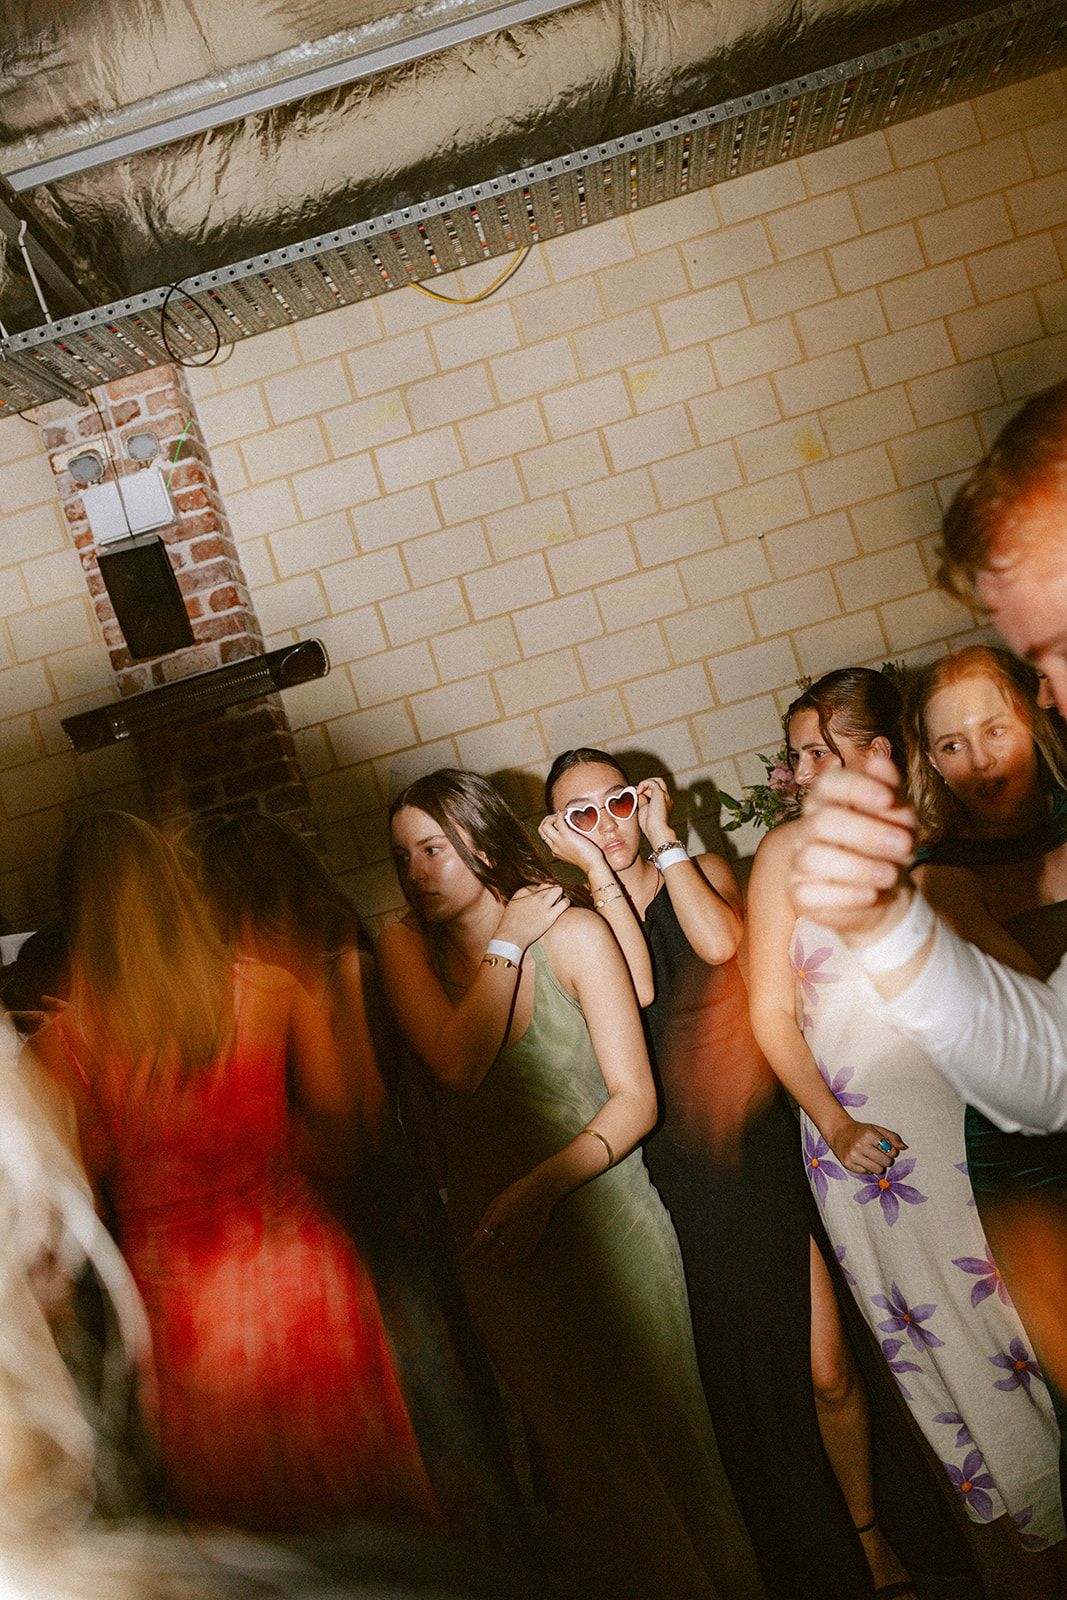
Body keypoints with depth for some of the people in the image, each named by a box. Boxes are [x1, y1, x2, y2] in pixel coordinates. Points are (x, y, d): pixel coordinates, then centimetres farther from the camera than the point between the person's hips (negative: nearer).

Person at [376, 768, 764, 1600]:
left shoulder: (574, 932, -7)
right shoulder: (406, 946, -1)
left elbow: (635, 1097, -10)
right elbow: (458, 1067, -18)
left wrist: (543, 1187, -22)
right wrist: (508, 940, -15)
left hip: (602, 1216, -1)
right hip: (496, 1239, 2)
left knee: (661, 1431, 12)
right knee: (579, 1452, 14)